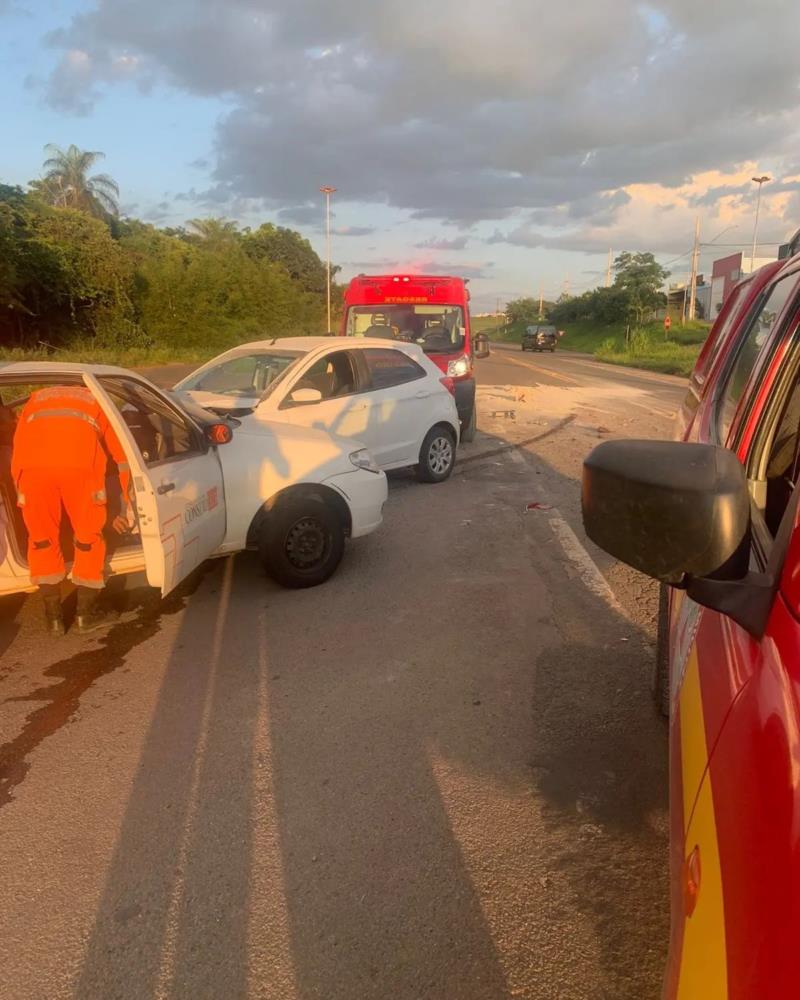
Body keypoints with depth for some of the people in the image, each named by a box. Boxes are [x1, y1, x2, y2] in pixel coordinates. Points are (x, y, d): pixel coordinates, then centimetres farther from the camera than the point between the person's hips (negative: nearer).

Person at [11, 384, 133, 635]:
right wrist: (125, 508, 39)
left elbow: (18, 451, 32)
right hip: (80, 464, -1)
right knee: (88, 536, 18)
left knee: (42, 537, 19)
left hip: (34, 464, 1)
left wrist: (21, 495, 40)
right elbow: (123, 456, 33)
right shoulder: (97, 402, 36)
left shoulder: (36, 400, 39)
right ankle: (86, 614, 27)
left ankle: (54, 617, 26)